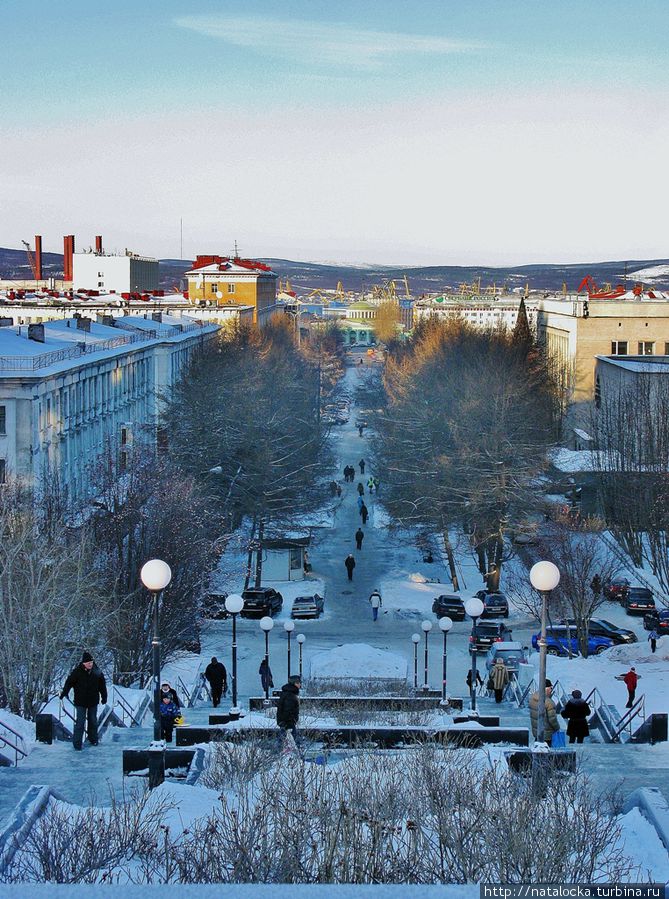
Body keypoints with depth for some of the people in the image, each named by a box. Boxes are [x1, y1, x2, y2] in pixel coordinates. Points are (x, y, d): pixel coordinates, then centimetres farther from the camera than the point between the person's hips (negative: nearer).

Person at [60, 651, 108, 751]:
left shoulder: (97, 672, -1)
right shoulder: (76, 672, -12)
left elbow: (102, 686, 8)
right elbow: (69, 682, -8)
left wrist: (104, 697, 10)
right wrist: (64, 693, -12)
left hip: (93, 702, 4)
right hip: (81, 702, -4)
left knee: (93, 721, 15)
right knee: (80, 722, -6)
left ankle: (93, 739, 31)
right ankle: (77, 743, -2)